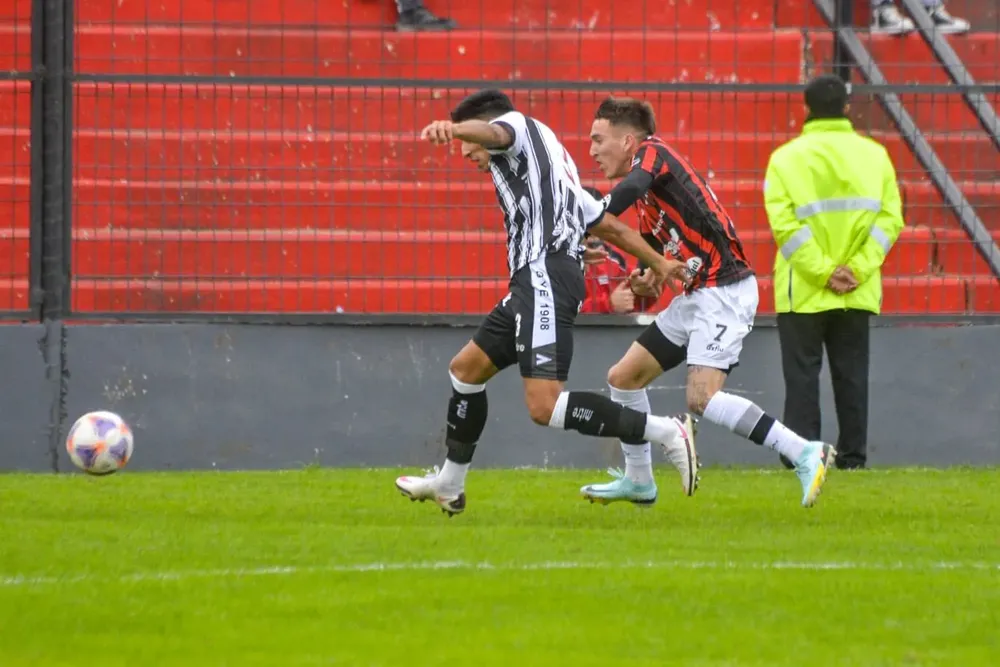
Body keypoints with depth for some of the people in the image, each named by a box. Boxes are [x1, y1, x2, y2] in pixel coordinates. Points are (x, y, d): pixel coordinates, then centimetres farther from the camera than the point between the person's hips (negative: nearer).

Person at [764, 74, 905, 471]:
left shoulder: (786, 158, -4)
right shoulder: (874, 155, 4)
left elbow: (785, 225, -13)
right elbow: (890, 219, -2)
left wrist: (823, 272, -12)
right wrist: (856, 268, -6)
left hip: (803, 291, -3)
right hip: (859, 292, 3)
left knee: (802, 373, 2)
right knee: (851, 374, 9)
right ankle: (853, 453, 9)